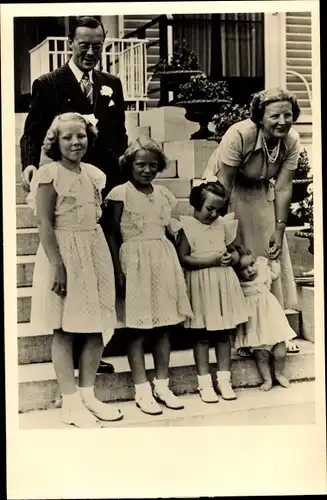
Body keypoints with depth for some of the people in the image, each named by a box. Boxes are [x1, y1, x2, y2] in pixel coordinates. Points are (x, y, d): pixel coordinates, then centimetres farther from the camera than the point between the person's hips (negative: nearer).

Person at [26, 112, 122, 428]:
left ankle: (87, 395, 20)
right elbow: (44, 223, -12)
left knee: (98, 326, 7)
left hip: (95, 253, 6)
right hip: (64, 253, -6)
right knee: (64, 329, 0)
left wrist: (110, 261, 10)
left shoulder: (94, 174, 11)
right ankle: (70, 403, 8)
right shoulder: (49, 173, -7)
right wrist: (58, 265, -18)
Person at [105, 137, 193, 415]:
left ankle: (162, 385, 17)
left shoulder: (164, 194, 11)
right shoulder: (120, 194, -4)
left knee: (164, 325, 7)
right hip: (135, 263, -5)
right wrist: (118, 272, -11)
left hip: (164, 261, 5)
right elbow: (113, 235, -5)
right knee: (137, 328, -1)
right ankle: (142, 390, 7)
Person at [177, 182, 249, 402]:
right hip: (202, 286, -4)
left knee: (224, 334, 8)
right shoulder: (188, 226, -7)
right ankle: (205, 383, 11)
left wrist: (231, 258, -4)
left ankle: (224, 379, 18)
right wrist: (212, 260, -19)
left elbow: (234, 250, 19)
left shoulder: (222, 225, 9)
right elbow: (183, 259, -14)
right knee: (202, 336, 3)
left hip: (224, 284, 5)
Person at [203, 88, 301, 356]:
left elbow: (283, 188, -14)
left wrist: (279, 230, -16)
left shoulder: (292, 141, -17)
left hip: (261, 194, 5)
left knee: (273, 254, 2)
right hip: (226, 192, -5)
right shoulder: (239, 135, -32)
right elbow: (223, 185, -29)